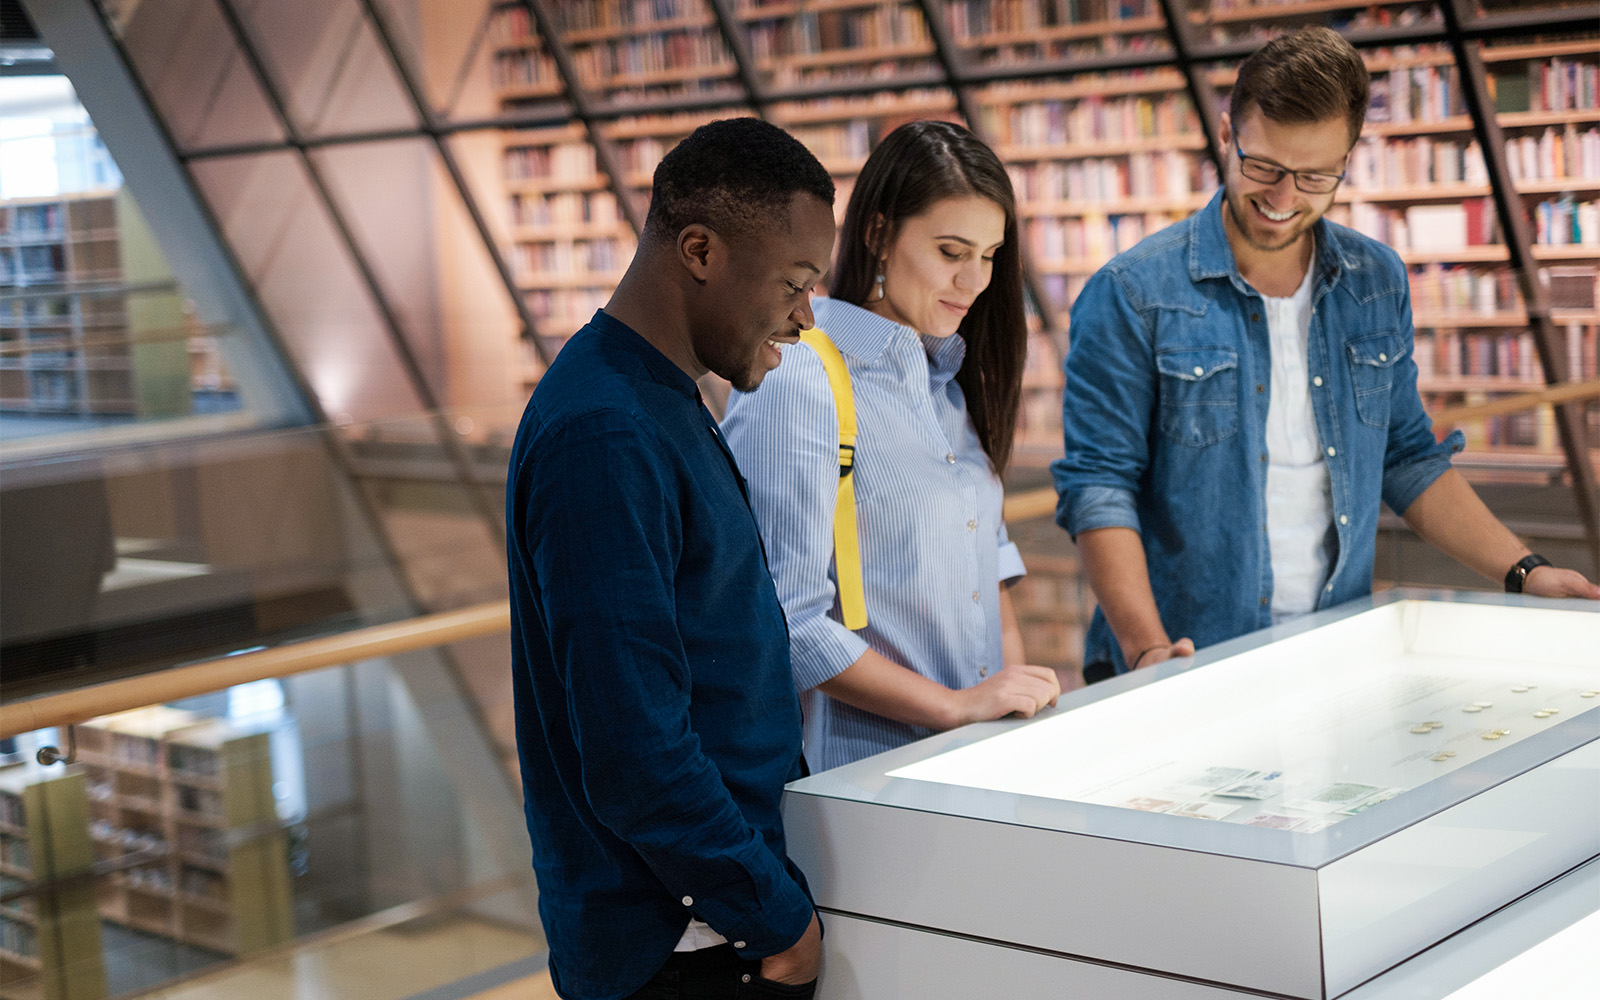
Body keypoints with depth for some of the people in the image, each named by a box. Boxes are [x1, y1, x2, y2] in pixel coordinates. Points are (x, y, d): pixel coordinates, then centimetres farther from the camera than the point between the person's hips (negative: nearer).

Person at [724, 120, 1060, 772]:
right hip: (855, 768, -7)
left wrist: (1020, 685, 3)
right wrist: (957, 705, -18)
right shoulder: (792, 384, -14)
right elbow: (787, 622, -18)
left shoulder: (946, 375, 13)